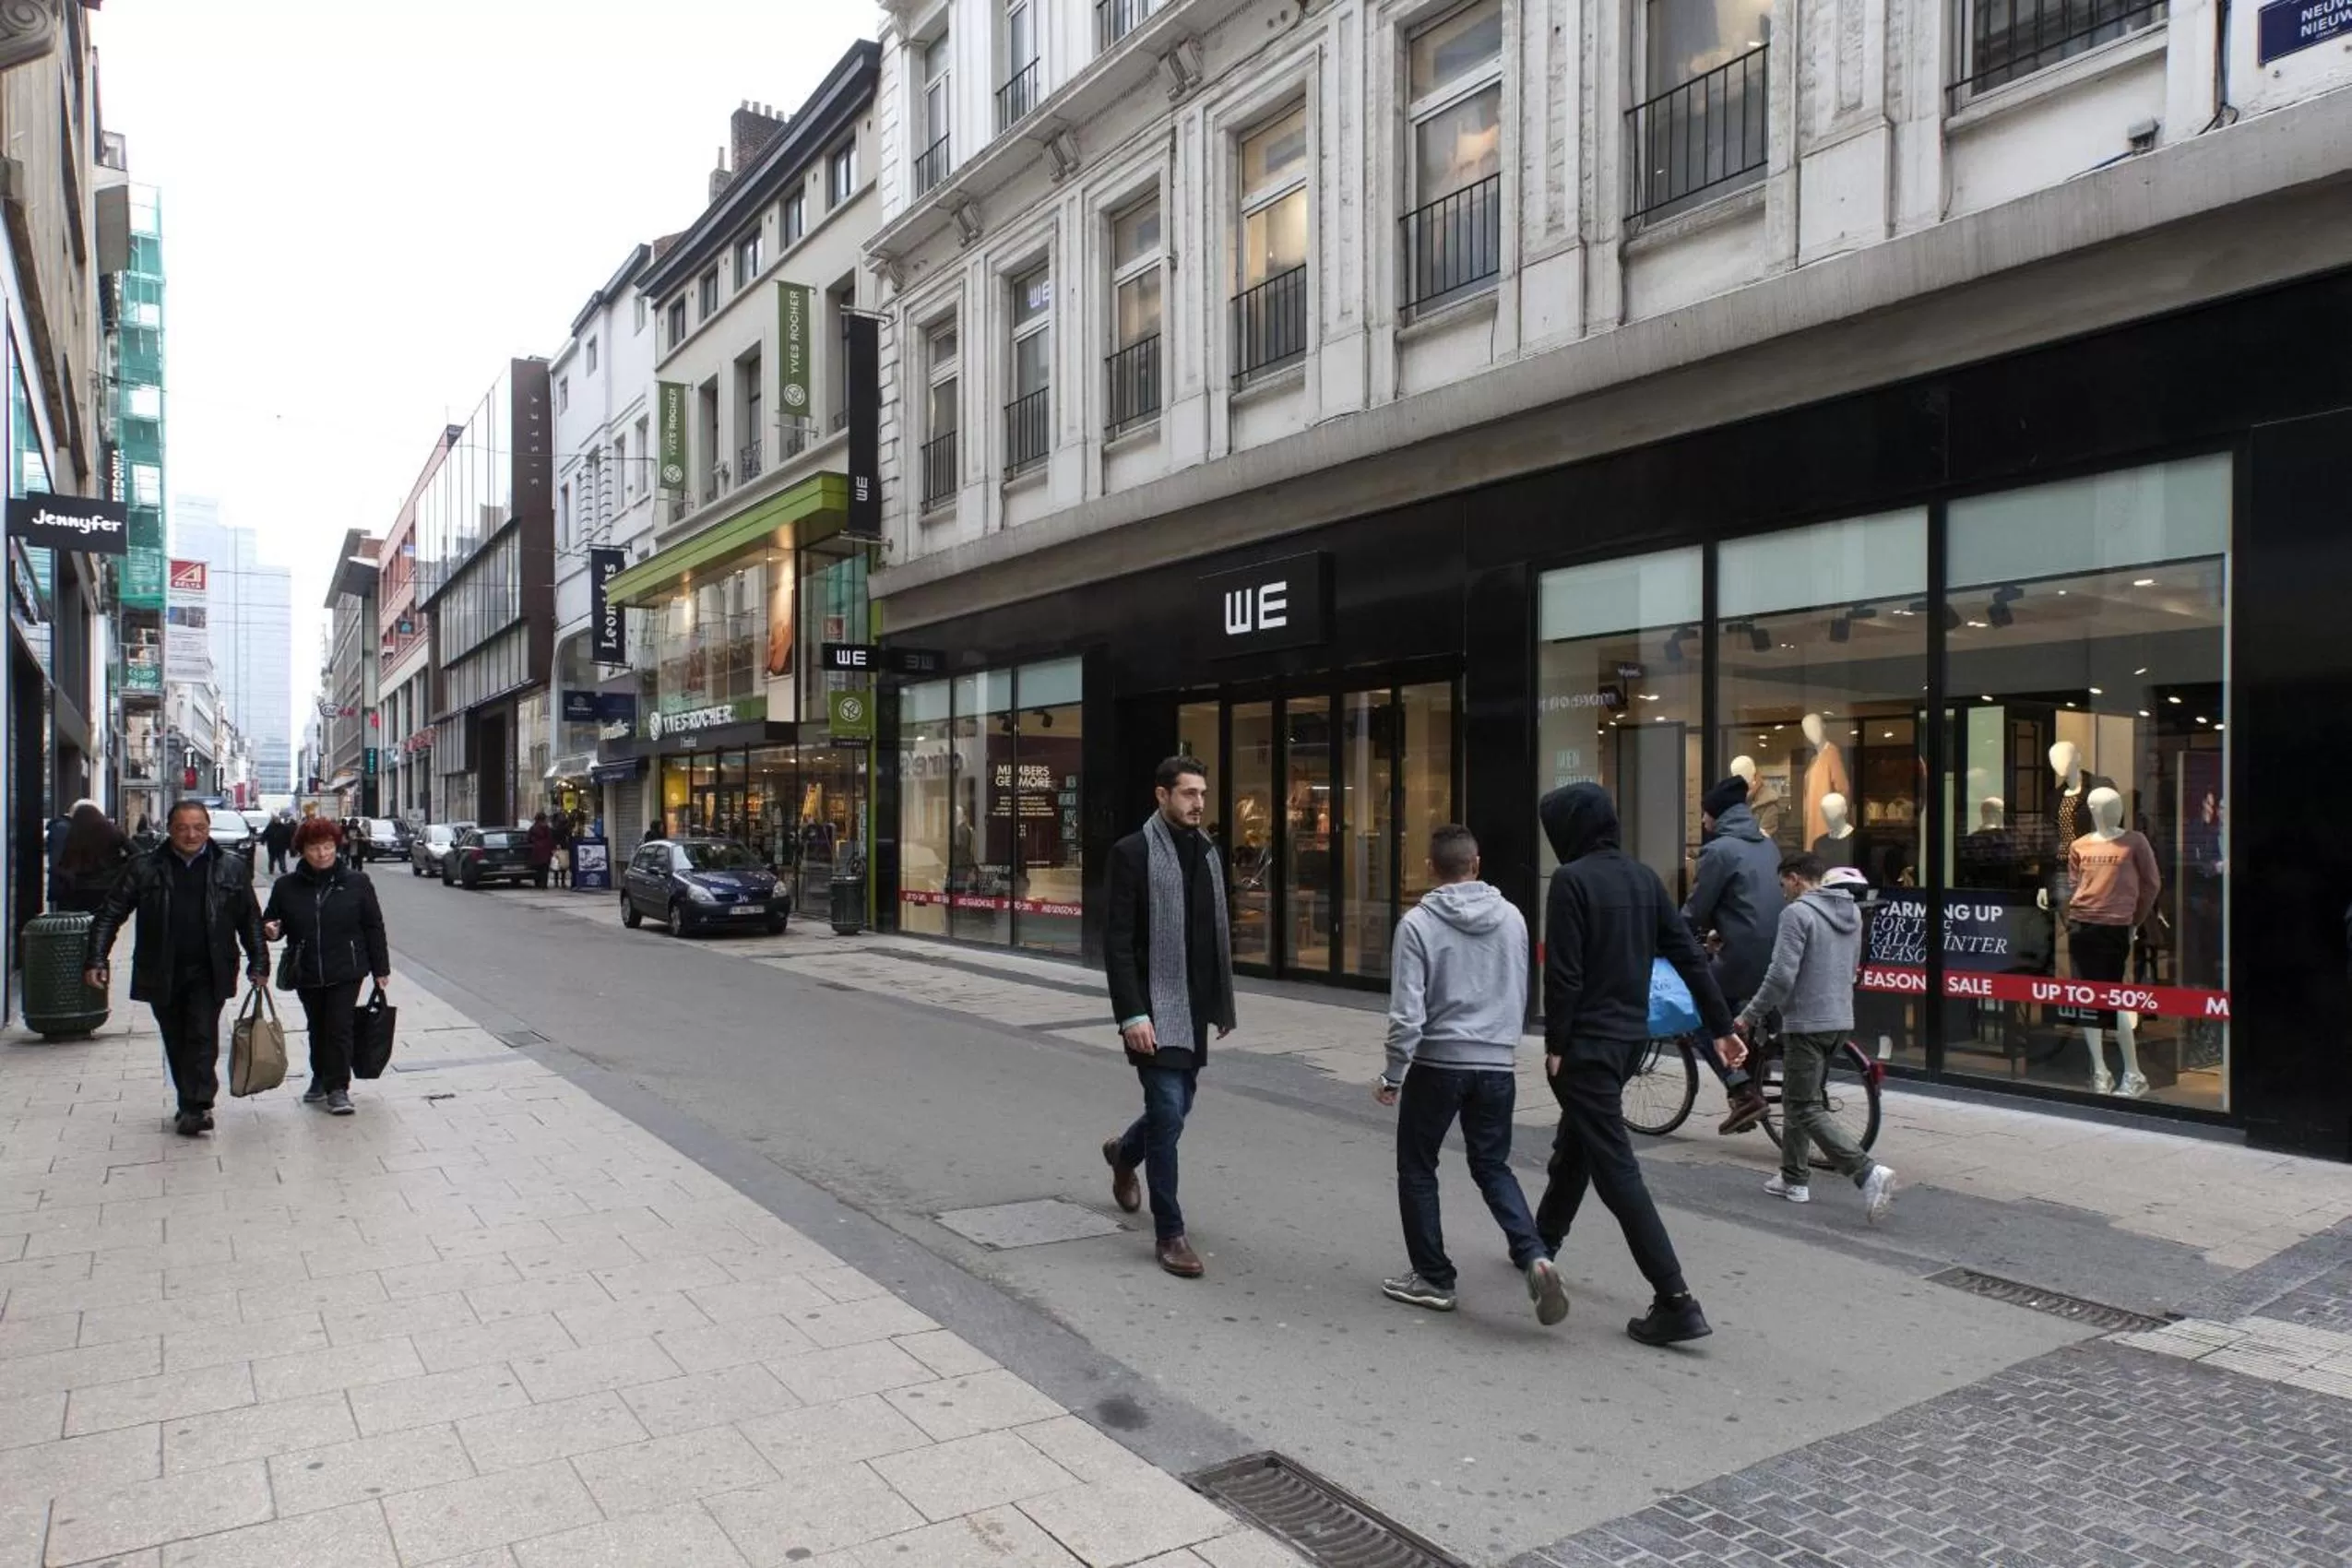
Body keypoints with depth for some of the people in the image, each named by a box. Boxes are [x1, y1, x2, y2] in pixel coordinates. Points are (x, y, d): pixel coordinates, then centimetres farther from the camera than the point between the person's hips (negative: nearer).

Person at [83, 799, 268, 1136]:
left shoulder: (231, 867, 1)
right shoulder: (145, 869, 1)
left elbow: (250, 919, 6)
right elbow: (110, 914, 3)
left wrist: (258, 963, 3)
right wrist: (95, 959, -5)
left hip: (208, 972, -2)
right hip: (161, 974, 2)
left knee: (202, 1038, -9)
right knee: (176, 1042, 11)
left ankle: (198, 1106, -8)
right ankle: (190, 1104, 24)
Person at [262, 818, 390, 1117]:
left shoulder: (356, 883, -3)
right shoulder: (286, 887, 2)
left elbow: (373, 927, 0)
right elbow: (272, 921, 13)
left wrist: (380, 969, 0)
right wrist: (270, 929, -14)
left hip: (346, 971, -3)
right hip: (306, 974, 3)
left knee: (340, 1028, -5)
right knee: (318, 1029, 16)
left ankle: (338, 1088, 0)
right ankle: (321, 1079, 33)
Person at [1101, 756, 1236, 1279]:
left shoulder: (1207, 851, 10)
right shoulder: (1133, 852, -10)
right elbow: (1118, 942, -14)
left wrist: (1223, 1004, 12)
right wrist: (1132, 1014, -19)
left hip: (1195, 1004, 7)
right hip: (1155, 1006, -7)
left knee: (1178, 1104, 16)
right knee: (1168, 1111, -6)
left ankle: (1125, 1153, 47)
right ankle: (1169, 1233, 6)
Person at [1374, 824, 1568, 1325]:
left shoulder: (1418, 922, -12)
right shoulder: (1511, 917, 2)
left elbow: (1407, 1011, -14)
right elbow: (1520, 997, 12)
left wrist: (1393, 1074, -3)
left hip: (1438, 1063, -4)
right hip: (1498, 1064, 4)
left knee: (1417, 1169, 13)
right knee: (1492, 1166, 16)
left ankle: (1434, 1277, 18)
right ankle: (1535, 1256, -4)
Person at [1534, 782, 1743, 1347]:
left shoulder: (1572, 880, -15)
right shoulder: (1643, 877, 7)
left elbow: (1563, 974, -19)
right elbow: (1689, 955, 7)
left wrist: (1555, 1045, -11)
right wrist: (1722, 1027, 9)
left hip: (1586, 1044, -8)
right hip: (1630, 1037, 9)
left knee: (1614, 1165, -6)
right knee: (1575, 1143, 25)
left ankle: (1676, 1300, -8)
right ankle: (1545, 1237, 43)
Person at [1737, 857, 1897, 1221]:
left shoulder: (1799, 913, -15)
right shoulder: (1852, 911, 11)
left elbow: (1781, 975, -19)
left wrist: (1749, 1016, -9)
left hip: (1807, 1022, -9)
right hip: (1841, 1020, 9)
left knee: (1805, 1108, -4)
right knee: (1797, 1100, 20)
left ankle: (1868, 1173, -16)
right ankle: (1793, 1178, 25)